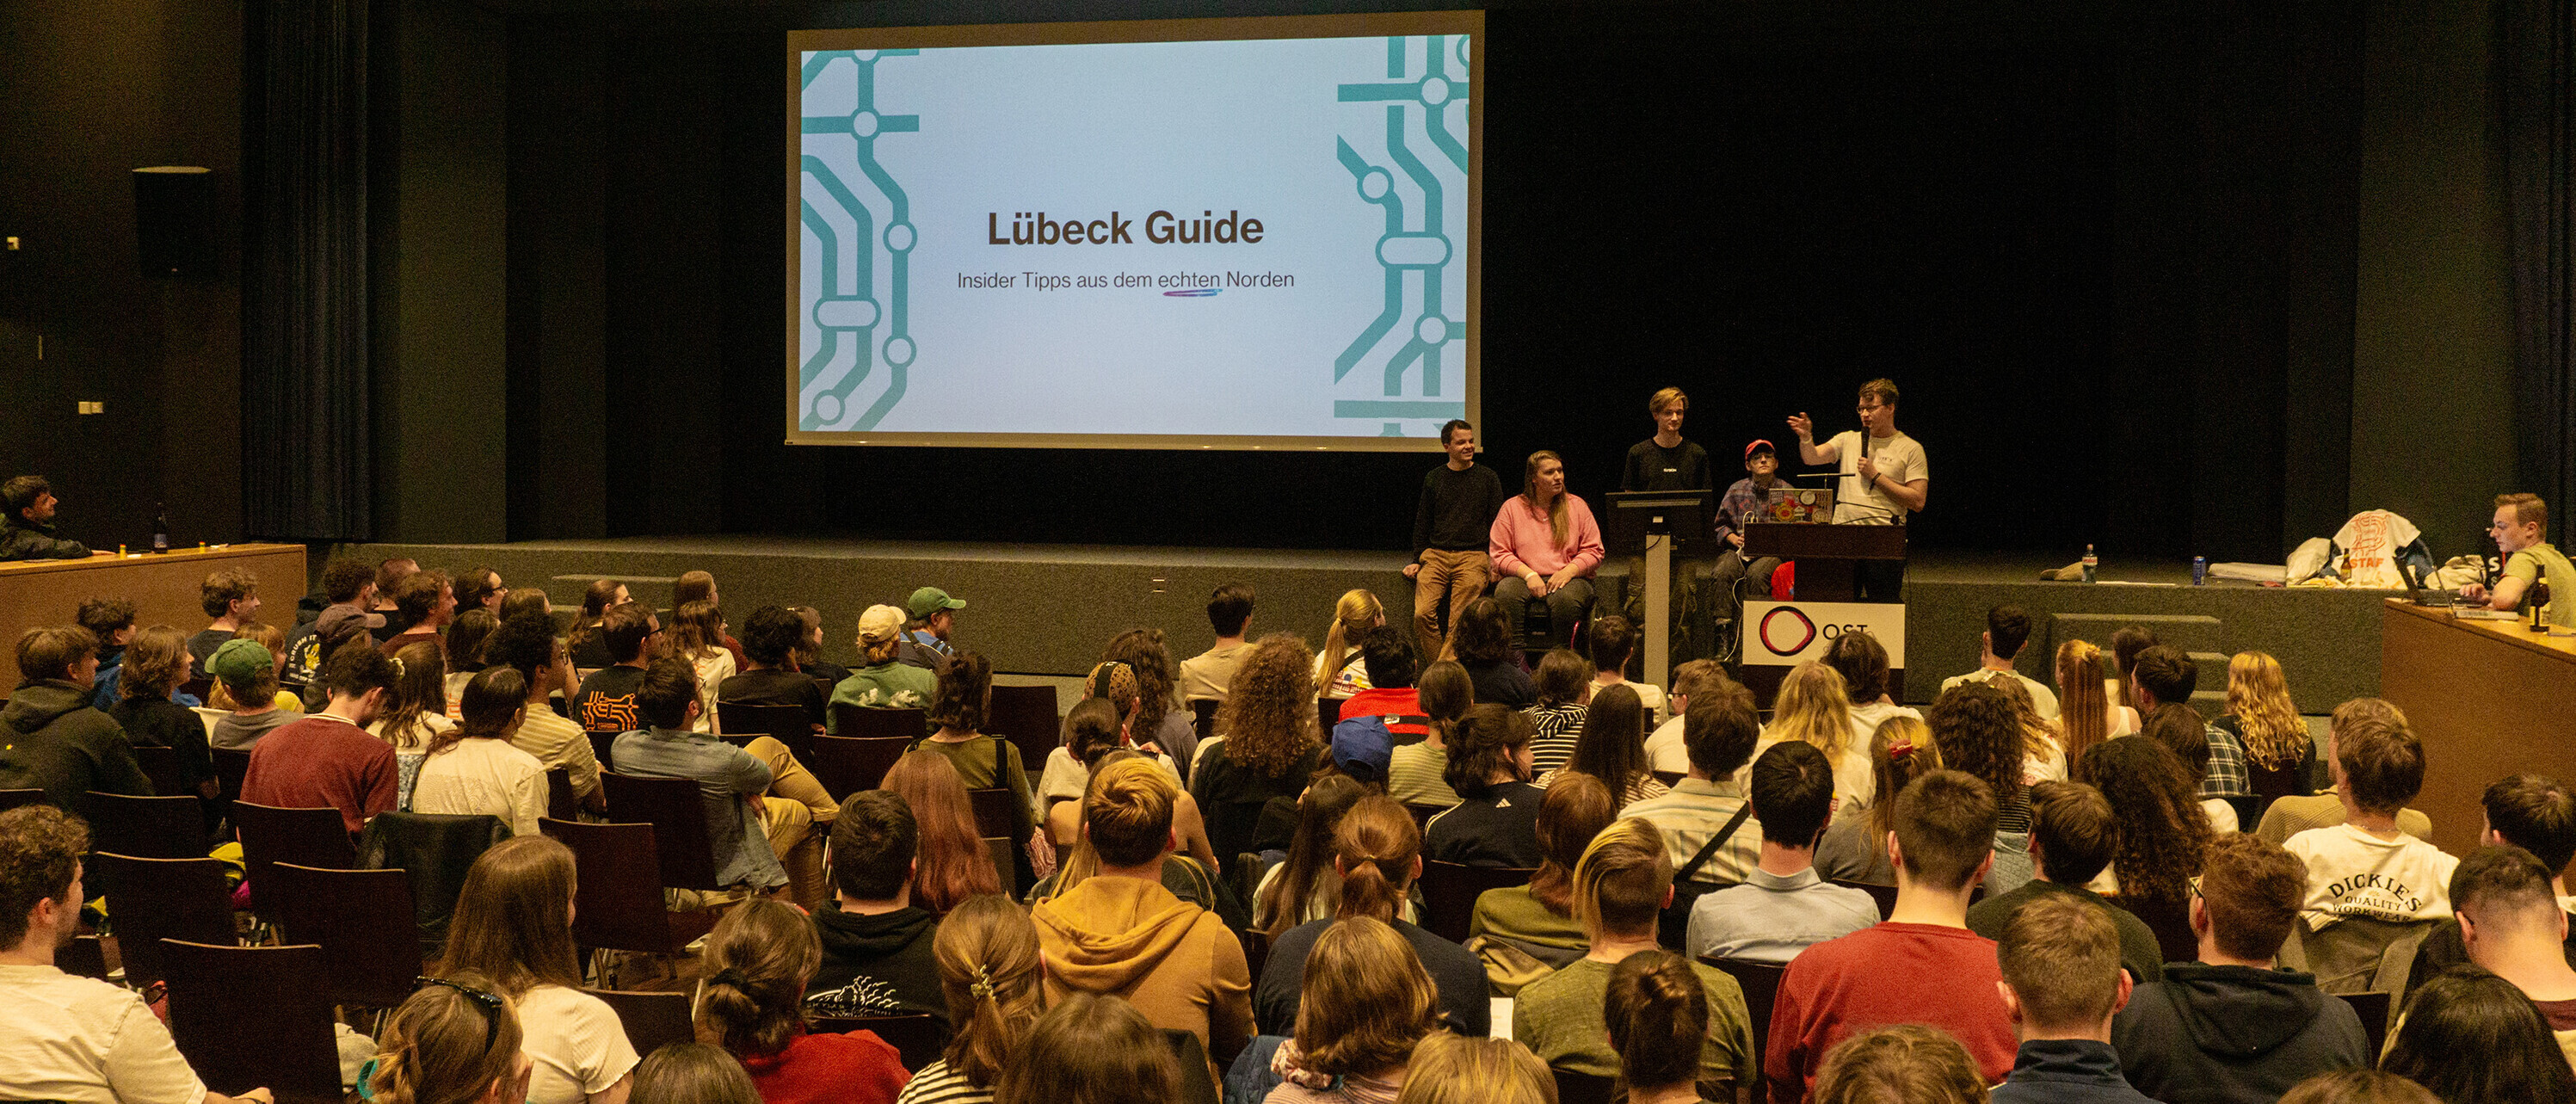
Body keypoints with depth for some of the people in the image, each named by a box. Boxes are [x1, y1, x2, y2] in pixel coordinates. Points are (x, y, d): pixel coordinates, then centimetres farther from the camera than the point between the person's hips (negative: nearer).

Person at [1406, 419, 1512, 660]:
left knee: (1459, 623, -20)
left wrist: (1494, 560, -2)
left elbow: (1497, 523, 11)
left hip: (1473, 556, -2)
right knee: (1422, 614, -21)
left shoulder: (1487, 477, 10)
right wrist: (1417, 560, 11)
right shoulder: (1434, 478, 15)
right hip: (1435, 554, 2)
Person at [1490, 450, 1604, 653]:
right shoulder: (1512, 508, 11)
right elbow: (1499, 553, 5)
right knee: (1506, 592, -33)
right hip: (1525, 579, 0)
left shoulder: (1576, 505, 13)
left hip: (1567, 578, 0)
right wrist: (1528, 574, -12)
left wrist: (1569, 571, -10)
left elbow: (1593, 551, 9)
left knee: (1564, 598, -36)